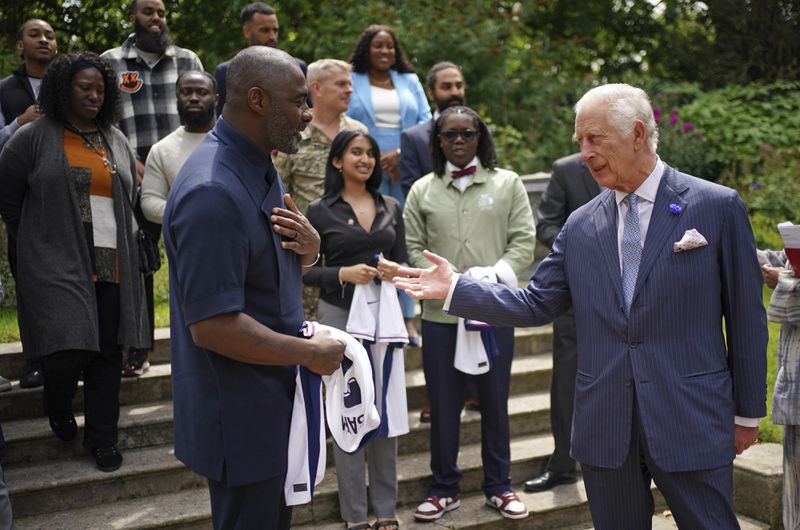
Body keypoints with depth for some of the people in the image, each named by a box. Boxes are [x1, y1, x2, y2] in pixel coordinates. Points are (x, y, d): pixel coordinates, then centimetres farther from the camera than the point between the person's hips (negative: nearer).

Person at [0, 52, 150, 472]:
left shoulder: (115, 140, 13)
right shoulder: (34, 138, -1)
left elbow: (131, 194, 22)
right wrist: (37, 240, 9)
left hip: (112, 266, 4)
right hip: (57, 265, -4)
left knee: (108, 353, 5)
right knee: (68, 350, -11)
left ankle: (102, 438, 19)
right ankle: (57, 407, 23)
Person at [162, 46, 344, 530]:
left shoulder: (261, 169, 8)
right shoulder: (214, 194, -25)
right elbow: (213, 327, -29)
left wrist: (308, 250, -5)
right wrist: (312, 354, -19)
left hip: (273, 398, 10)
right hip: (239, 415, -10)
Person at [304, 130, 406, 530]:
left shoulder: (390, 208, 8)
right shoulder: (319, 211, -2)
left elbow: (402, 261, 11)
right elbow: (307, 272, -2)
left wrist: (394, 270, -12)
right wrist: (343, 274, -19)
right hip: (340, 316, -3)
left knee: (385, 409, 6)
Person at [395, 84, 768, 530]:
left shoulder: (718, 206, -4)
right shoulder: (581, 225, 7)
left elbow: (746, 317, -1)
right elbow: (536, 304, 8)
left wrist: (747, 413, 2)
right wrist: (454, 288, -1)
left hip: (692, 422, -3)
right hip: (605, 425, 4)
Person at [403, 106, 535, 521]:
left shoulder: (507, 184, 5)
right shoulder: (422, 190, 7)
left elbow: (523, 242, 0)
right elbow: (413, 247, 4)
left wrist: (492, 277, -15)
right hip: (440, 314, 1)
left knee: (495, 402, 9)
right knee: (443, 404, 8)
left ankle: (498, 486, 24)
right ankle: (444, 488, 22)